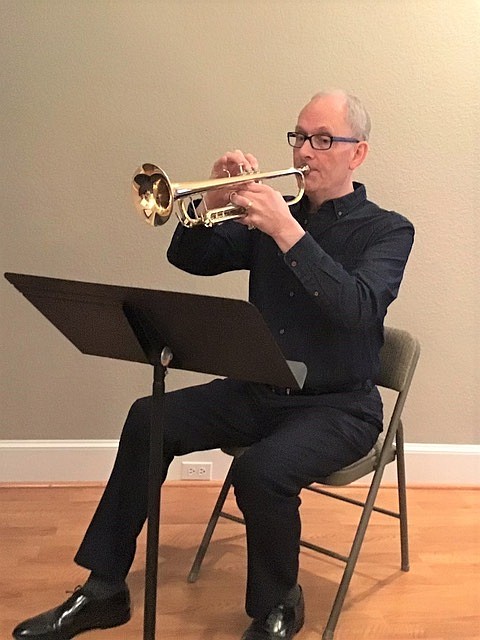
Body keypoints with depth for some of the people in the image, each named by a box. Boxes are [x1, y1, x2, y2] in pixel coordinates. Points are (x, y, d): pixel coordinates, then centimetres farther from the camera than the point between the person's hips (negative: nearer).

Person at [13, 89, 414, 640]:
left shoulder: (387, 230, -5)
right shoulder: (270, 214, 9)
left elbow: (358, 309, -24)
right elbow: (189, 258, 6)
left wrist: (288, 231, -29)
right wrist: (213, 204, -12)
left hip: (338, 405, -5)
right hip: (260, 391, 5)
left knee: (260, 471, -32)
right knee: (149, 419, -13)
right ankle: (104, 590, -1)